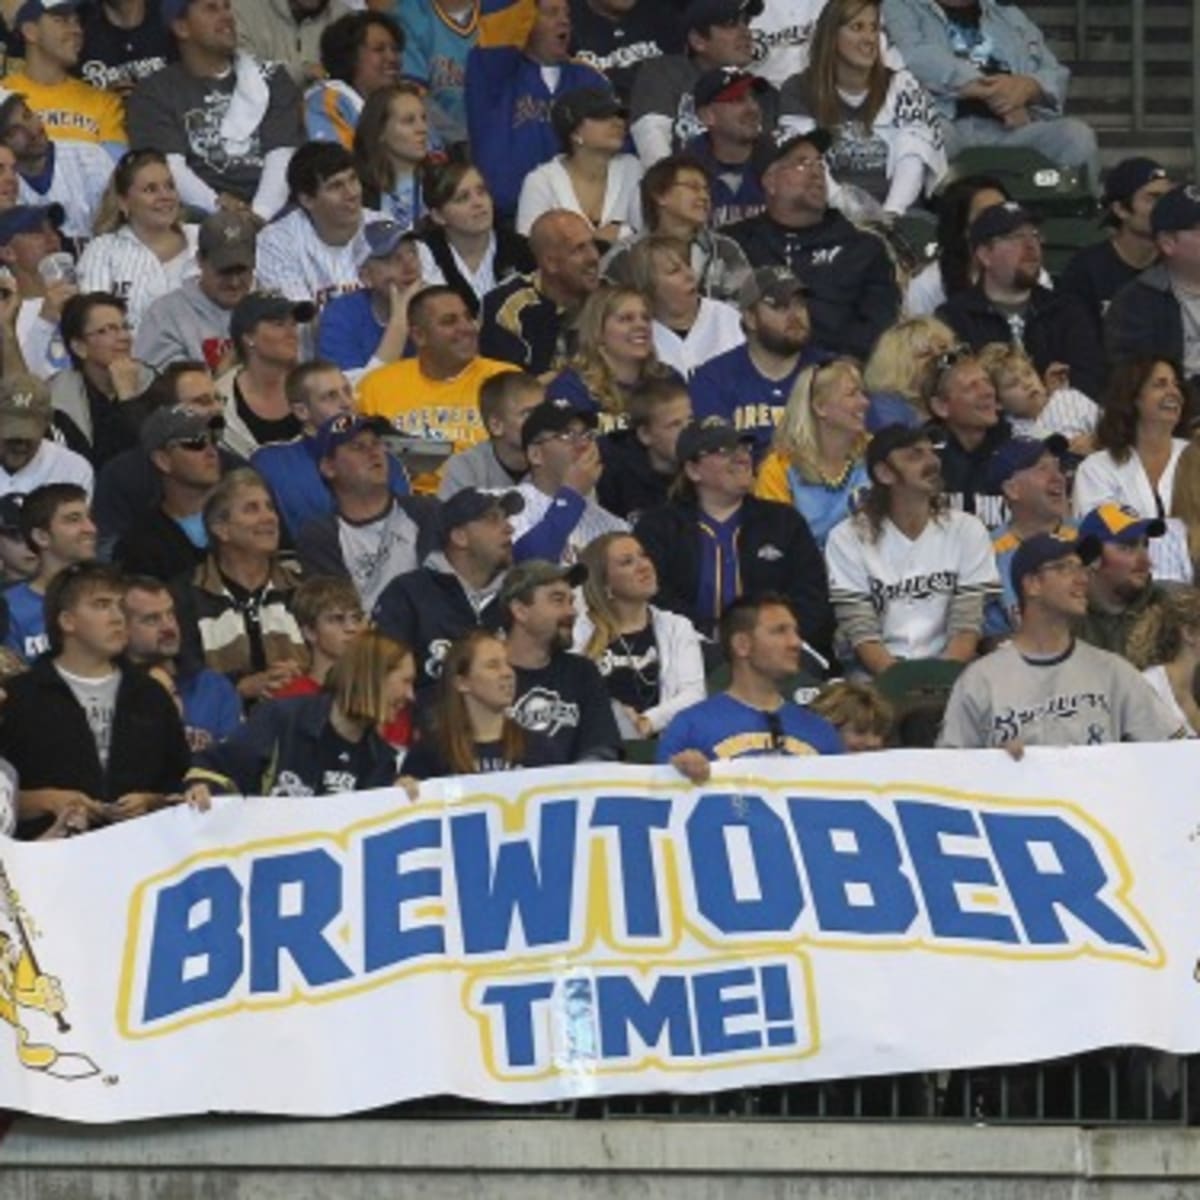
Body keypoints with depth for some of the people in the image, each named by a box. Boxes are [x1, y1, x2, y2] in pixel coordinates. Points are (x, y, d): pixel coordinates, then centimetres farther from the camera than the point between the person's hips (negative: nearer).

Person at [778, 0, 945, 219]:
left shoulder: (901, 88, 11)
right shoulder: (800, 91, 10)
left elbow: (913, 158, -4)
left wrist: (891, 213, -22)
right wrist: (846, 204, -22)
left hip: (901, 215, 0)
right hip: (832, 216, 0)